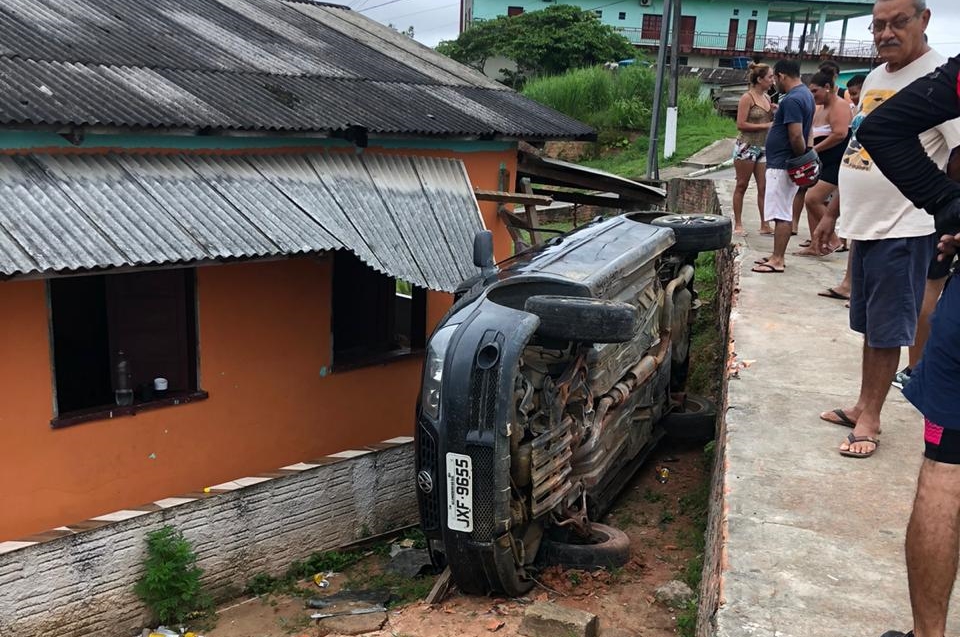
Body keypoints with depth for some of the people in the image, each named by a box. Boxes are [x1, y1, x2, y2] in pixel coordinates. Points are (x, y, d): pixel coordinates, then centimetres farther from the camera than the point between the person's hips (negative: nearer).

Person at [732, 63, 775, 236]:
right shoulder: (747, 98, -9)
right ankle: (738, 224, 9)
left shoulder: (767, 98, 13)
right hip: (747, 146, -7)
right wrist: (765, 125, -17)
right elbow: (741, 124, -15)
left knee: (764, 187, 3)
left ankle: (765, 225, 6)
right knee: (742, 186, 2)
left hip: (763, 148, 7)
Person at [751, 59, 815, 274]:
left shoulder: (792, 99, -19)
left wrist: (802, 157, -13)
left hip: (782, 164, -11)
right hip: (789, 163, 11)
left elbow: (796, 136, -24)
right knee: (784, 212, 15)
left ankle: (777, 260, -4)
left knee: (781, 214, -7)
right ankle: (777, 255, 22)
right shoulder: (806, 94, 14)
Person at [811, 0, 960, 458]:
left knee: (887, 331, 2)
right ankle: (862, 406, 28)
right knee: (869, 326, 16)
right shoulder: (875, 78, 13)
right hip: (864, 226, 8)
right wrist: (832, 214, 20)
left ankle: (870, 418, 13)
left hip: (902, 231, -8)